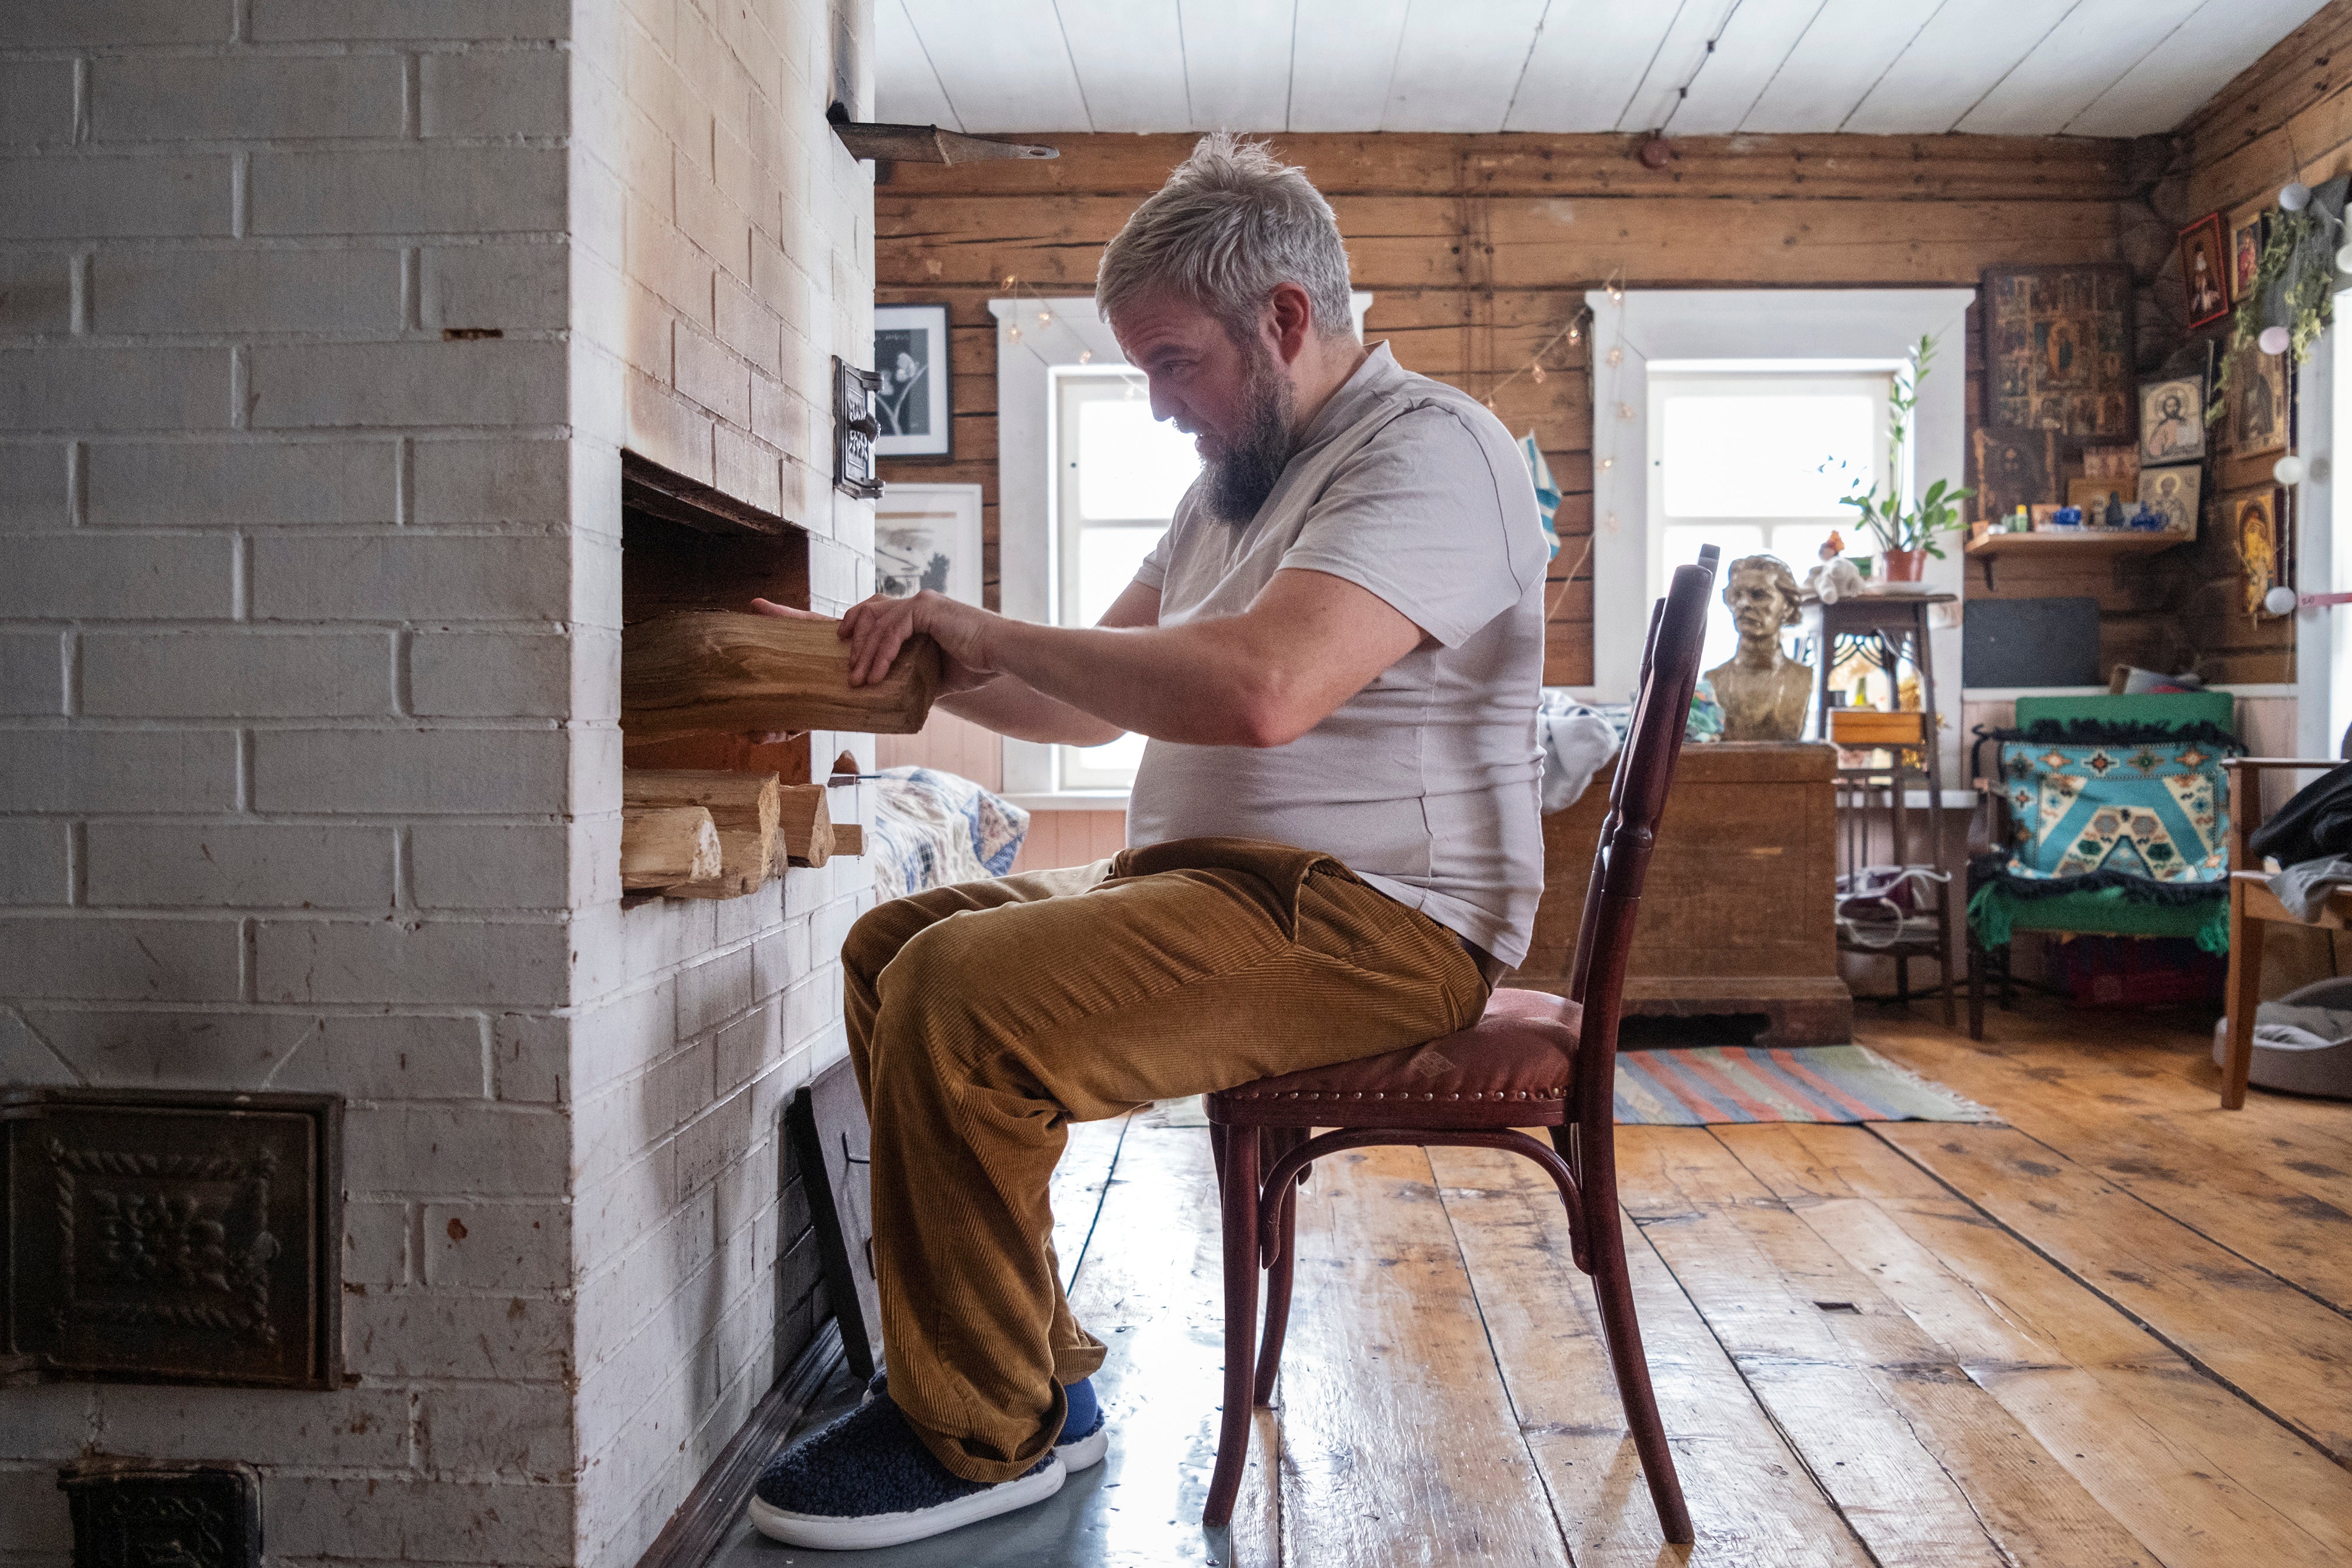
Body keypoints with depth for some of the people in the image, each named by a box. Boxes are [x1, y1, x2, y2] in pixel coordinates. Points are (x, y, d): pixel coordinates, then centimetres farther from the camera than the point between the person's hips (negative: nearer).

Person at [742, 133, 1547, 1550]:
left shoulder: (1428, 448, -11)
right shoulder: (1242, 481, 21)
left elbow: (1260, 687, -29)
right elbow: (1096, 699, 21)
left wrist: (992, 632, -17)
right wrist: (896, 664, 7)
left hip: (1375, 919, -10)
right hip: (1217, 883, 10)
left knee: (957, 1000, -25)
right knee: (892, 946, 6)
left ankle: (981, 1436, -3)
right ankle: (1035, 1377, 9)